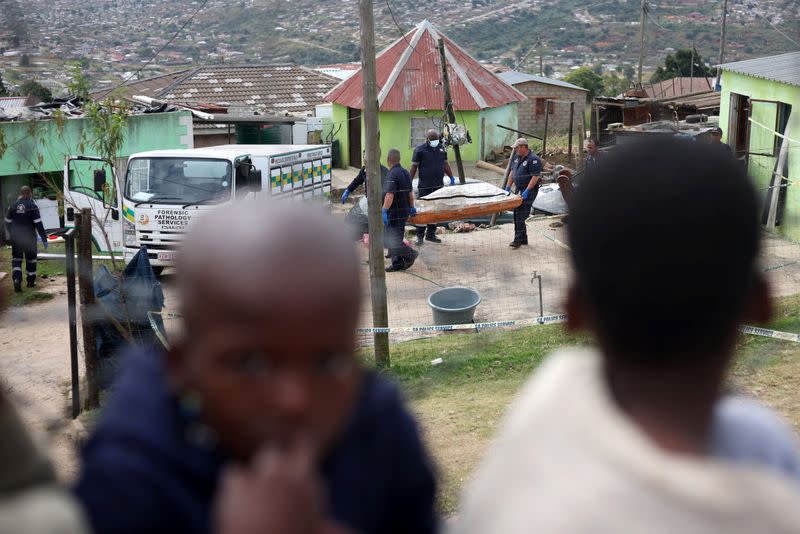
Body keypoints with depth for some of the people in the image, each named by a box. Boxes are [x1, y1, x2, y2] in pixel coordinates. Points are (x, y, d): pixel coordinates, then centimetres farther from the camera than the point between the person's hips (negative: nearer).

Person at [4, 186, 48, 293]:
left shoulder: (13, 206, 3)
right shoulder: (32, 206, -10)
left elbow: (8, 223, 10)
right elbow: (38, 224, -13)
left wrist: (10, 236, 25)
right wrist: (44, 238, -9)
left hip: (16, 238, 2)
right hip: (29, 237, -2)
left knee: (16, 259, 7)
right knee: (31, 259, 12)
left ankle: (17, 279, -14)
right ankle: (31, 281, 19)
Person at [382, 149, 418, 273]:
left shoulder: (392, 175, -18)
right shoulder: (405, 172, 11)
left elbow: (389, 195, -26)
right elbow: (411, 192, 19)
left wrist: (384, 211, -25)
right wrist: (412, 207, 28)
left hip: (395, 212, -9)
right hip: (404, 211, 9)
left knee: (390, 239, -5)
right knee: (396, 238, 14)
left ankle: (410, 254, -8)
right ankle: (397, 263, 14)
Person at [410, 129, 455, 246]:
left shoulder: (442, 148, 11)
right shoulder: (420, 150, -5)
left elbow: (445, 164, 20)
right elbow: (414, 167, -3)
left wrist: (452, 177, 16)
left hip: (438, 186, 5)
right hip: (425, 187, -5)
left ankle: (431, 234, 17)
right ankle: (420, 236, 3)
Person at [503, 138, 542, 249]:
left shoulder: (533, 159, -15)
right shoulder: (517, 157, 12)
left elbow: (535, 177, -20)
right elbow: (512, 173, 18)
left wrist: (527, 191, -26)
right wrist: (508, 187, 12)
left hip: (529, 190, -9)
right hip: (519, 190, 9)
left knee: (520, 215, -13)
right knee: (517, 214, 10)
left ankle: (518, 240, -11)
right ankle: (523, 239, 19)